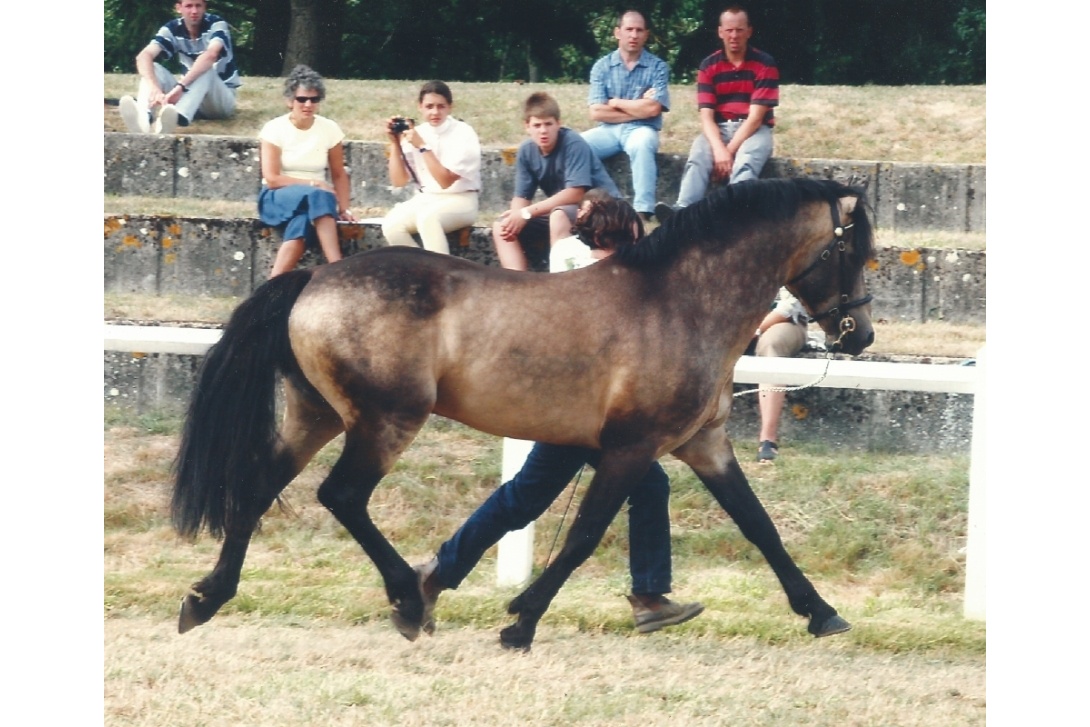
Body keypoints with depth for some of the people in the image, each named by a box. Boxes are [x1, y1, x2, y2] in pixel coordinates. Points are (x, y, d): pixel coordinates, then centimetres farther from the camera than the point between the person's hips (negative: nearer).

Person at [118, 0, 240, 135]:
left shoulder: (216, 25, -16)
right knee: (153, 68, -19)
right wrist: (154, 88, -44)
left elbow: (211, 55, -37)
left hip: (222, 98, -4)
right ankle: (143, 119, -52)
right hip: (189, 94, 4)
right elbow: (144, 56, -22)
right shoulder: (172, 29, -6)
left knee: (205, 70, -35)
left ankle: (176, 119, -65)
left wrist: (180, 86, -51)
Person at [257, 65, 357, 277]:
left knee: (302, 221, -37)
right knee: (316, 196, -37)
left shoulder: (329, 130, 4)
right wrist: (312, 184, -16)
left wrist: (344, 208, -6)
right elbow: (271, 179, -10)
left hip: (314, 198, 2)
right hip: (278, 199, -2)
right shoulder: (274, 129, -5)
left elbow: (339, 175, 9)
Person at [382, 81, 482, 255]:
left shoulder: (463, 134, -11)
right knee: (392, 224, -24)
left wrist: (423, 146, -21)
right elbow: (399, 181, 4)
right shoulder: (416, 133, 3)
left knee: (428, 216, -37)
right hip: (424, 200, 5)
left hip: (459, 202, -5)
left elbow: (445, 181, -17)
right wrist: (395, 143, -7)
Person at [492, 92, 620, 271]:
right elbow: (522, 197, -1)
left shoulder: (573, 144, -21)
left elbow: (575, 194, -27)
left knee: (559, 215, -38)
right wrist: (515, 216, -26)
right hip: (557, 210, 7)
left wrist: (527, 213, -27)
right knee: (501, 226, -7)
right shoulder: (526, 151, -3)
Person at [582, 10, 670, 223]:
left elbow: (652, 109, -10)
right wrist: (637, 109, -4)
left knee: (641, 143, -38)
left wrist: (615, 103, 0)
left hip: (641, 129, -3)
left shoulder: (658, 67, 2)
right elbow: (596, 113, -3)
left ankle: (643, 211, -42)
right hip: (609, 130, 3)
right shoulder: (602, 66, 6)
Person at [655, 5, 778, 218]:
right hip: (719, 130, 2)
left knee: (745, 160, -37)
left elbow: (756, 116, -12)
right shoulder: (709, 66, 3)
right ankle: (682, 211, -56)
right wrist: (719, 149, -25)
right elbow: (706, 116, -5)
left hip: (754, 130, -2)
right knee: (698, 155, -32)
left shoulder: (764, 64, -5)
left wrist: (730, 150, -21)